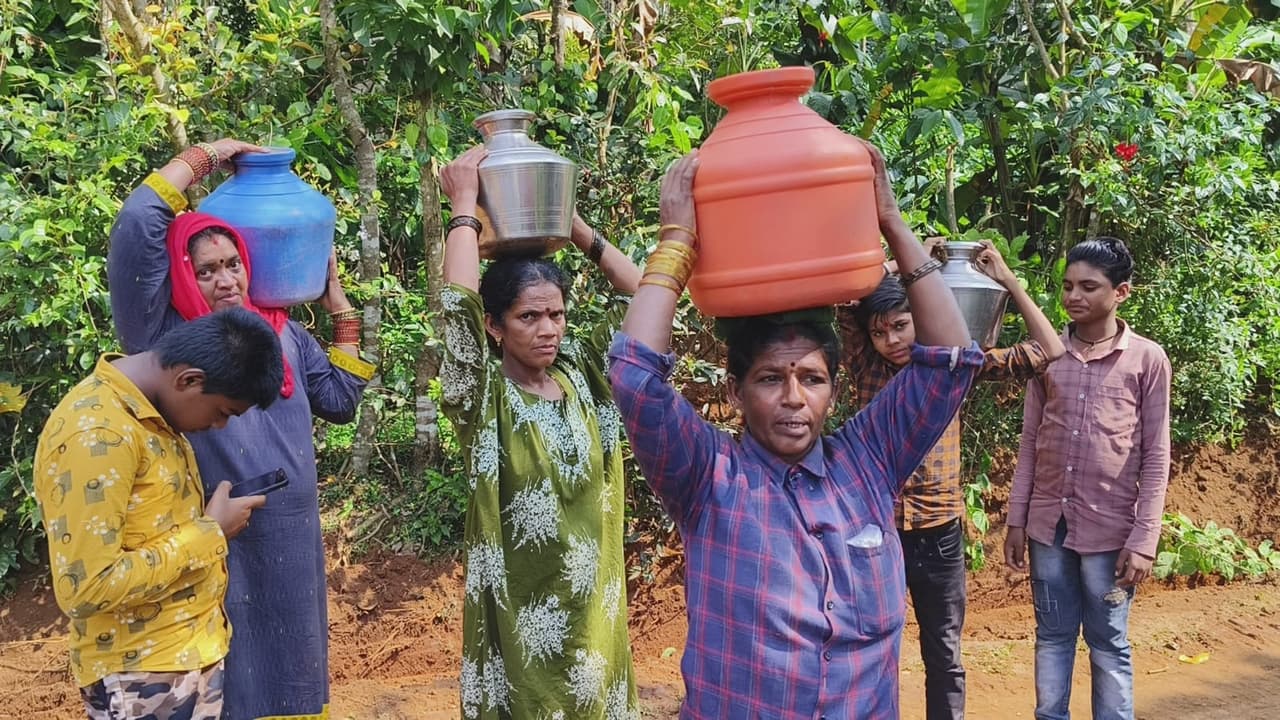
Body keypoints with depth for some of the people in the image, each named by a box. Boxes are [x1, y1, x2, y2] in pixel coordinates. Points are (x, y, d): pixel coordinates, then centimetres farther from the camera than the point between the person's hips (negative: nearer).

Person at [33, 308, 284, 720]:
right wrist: (210, 533, -17)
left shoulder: (148, 410, 5)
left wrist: (209, 522, 1)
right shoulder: (97, 433, -23)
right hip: (144, 679, -9)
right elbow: (87, 588, -26)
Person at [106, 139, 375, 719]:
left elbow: (340, 400, 11)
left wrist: (339, 309, 9)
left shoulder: (283, 332, 9)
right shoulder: (161, 332, -7)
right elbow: (137, 225, -18)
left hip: (291, 546, 5)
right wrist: (206, 154, -8)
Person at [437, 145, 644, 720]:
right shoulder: (484, 398, -12)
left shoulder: (582, 377, 2)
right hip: (521, 609, -5)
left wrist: (574, 227, -2)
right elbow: (458, 303, -28)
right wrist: (465, 205, -17)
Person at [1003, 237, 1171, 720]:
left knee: (1109, 645, 8)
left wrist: (1143, 540, -10)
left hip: (1110, 530, -3)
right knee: (1052, 638, 13)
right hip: (1048, 525, 3)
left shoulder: (1147, 359, -4)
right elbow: (1030, 442, 8)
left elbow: (1156, 457, -4)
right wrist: (1016, 520, 6)